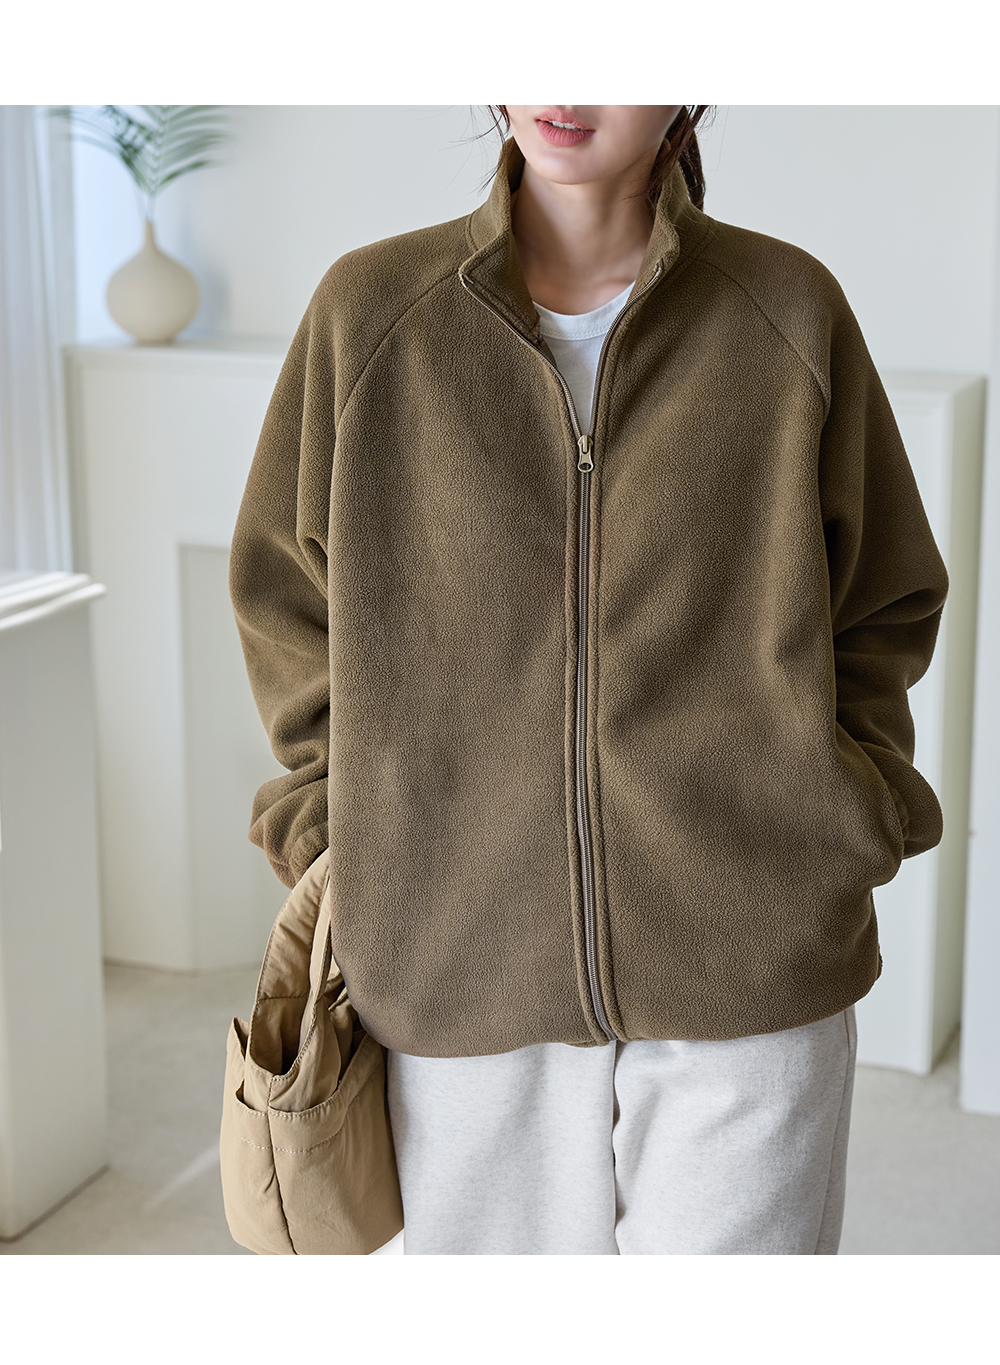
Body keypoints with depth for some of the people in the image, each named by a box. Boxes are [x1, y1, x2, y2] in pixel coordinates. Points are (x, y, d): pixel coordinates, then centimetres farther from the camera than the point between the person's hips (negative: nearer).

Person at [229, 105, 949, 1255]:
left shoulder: (791, 311, 0)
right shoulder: (367, 310, 0)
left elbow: (886, 601, 12)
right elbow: (285, 601, 11)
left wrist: (847, 806, 0)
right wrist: (337, 842, 4)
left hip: (747, 976, 0)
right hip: (458, 964, 1)